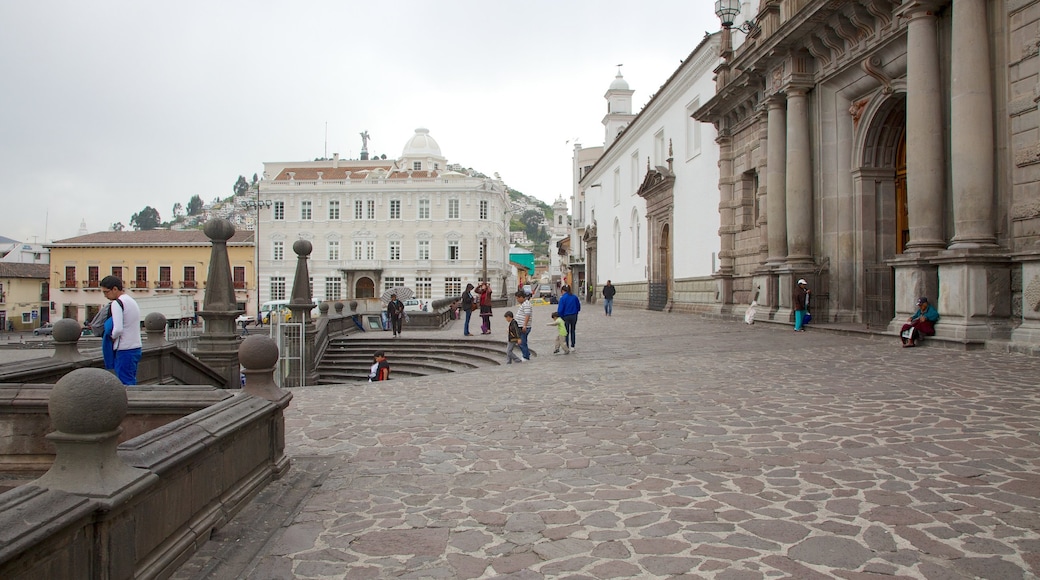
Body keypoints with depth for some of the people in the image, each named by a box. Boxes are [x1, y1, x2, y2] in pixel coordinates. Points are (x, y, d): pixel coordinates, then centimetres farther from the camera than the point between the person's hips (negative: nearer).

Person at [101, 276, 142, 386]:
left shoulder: (117, 303, -12)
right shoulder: (133, 301, 15)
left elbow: (118, 329, -22)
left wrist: (112, 337, -3)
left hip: (125, 350, -9)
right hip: (136, 348, 9)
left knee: (125, 383, -5)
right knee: (132, 381, 13)